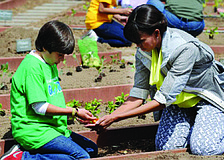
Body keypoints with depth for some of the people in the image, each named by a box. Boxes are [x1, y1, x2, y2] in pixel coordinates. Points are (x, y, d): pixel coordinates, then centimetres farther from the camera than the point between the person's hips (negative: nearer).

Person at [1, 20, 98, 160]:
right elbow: (40, 107, -19)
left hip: (51, 128, 10)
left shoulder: (51, 64, 15)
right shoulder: (32, 67, -16)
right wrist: (74, 112, -12)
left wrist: (73, 113, 6)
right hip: (32, 130, -10)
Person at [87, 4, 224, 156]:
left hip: (208, 97, -5)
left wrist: (117, 118, -36)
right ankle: (195, 123, 14)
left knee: (203, 148, -25)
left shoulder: (184, 48, -35)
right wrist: (109, 117, -26)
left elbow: (163, 99, -35)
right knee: (166, 147, -14)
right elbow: (138, 95, -10)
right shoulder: (143, 52, -14)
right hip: (177, 100, 6)